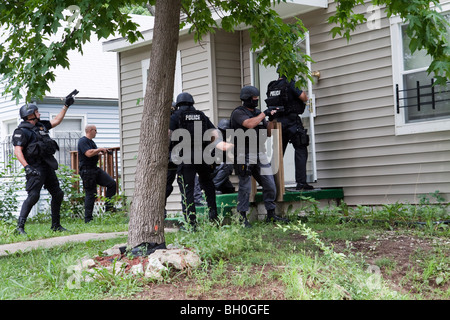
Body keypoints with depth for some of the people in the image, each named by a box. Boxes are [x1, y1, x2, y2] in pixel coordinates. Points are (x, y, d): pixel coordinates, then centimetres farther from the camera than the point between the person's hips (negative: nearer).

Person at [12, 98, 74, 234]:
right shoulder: (22, 131, -8)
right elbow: (17, 151, -17)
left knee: (58, 194, 12)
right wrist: (27, 167, -27)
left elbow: (56, 121, 29)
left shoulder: (41, 125, 16)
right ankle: (20, 226, -17)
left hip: (48, 166, 9)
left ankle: (56, 225, 22)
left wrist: (66, 106, 26)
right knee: (33, 195, -19)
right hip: (36, 168, -9)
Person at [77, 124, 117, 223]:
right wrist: (100, 149, -13)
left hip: (95, 169, 9)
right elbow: (89, 153, -26)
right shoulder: (83, 141, -12)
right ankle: (88, 219, 0)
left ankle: (108, 207, 5)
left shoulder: (91, 141, 19)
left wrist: (102, 152, 8)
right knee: (91, 194, -6)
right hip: (87, 171, -9)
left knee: (112, 183, -1)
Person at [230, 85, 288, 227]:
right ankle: (242, 218, 3)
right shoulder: (238, 113, -5)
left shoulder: (258, 113, 16)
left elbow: (269, 133, 17)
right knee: (245, 187, -4)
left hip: (260, 154, 7)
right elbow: (249, 124, -23)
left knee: (270, 185, 5)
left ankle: (271, 215, 15)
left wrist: (271, 119, 2)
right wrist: (264, 114, -13)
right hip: (245, 155, -7)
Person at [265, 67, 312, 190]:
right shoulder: (290, 84, -8)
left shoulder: (271, 86, 11)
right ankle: (301, 182, -9)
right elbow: (304, 98, -9)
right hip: (291, 120, -6)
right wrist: (302, 90, 10)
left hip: (277, 121, 7)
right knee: (301, 151, -3)